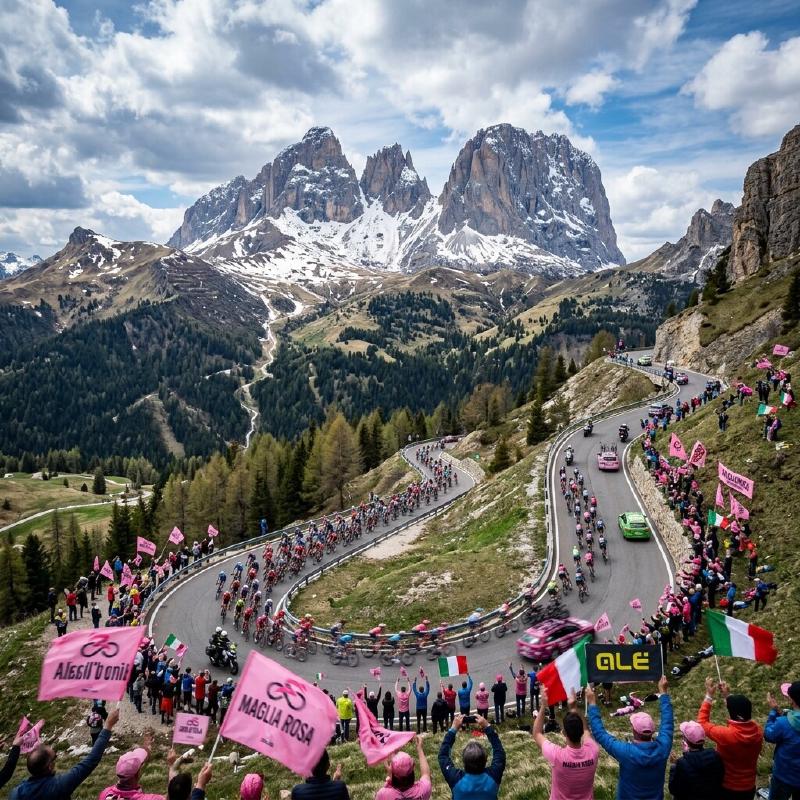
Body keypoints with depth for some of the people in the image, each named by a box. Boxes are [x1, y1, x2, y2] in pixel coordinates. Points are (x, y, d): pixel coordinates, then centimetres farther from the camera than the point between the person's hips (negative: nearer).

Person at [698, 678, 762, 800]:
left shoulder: (725, 735, -33)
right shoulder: (757, 732, -17)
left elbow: (702, 722, -15)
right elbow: (742, 711, 4)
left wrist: (709, 696, -14)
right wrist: (728, 696, 3)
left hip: (727, 788, -4)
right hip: (749, 788, 5)